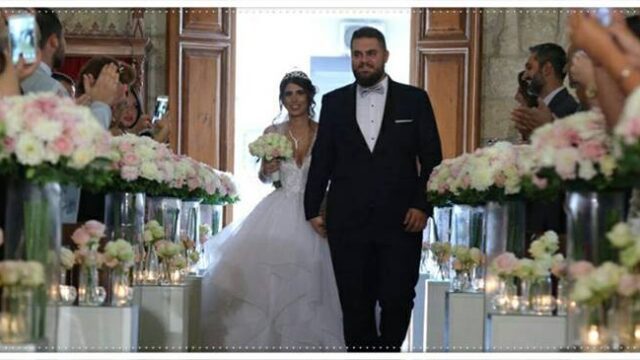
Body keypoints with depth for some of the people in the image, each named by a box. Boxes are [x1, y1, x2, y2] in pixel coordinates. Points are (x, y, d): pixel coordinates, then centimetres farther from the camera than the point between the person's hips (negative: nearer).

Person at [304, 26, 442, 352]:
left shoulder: (414, 99, 5)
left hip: (400, 221, -1)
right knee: (355, 305, 5)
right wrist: (312, 210, 6)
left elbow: (432, 158, 4)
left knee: (397, 301, -1)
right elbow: (321, 159, 10)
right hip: (347, 223, 1)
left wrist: (423, 205, -5)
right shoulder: (334, 102, 10)